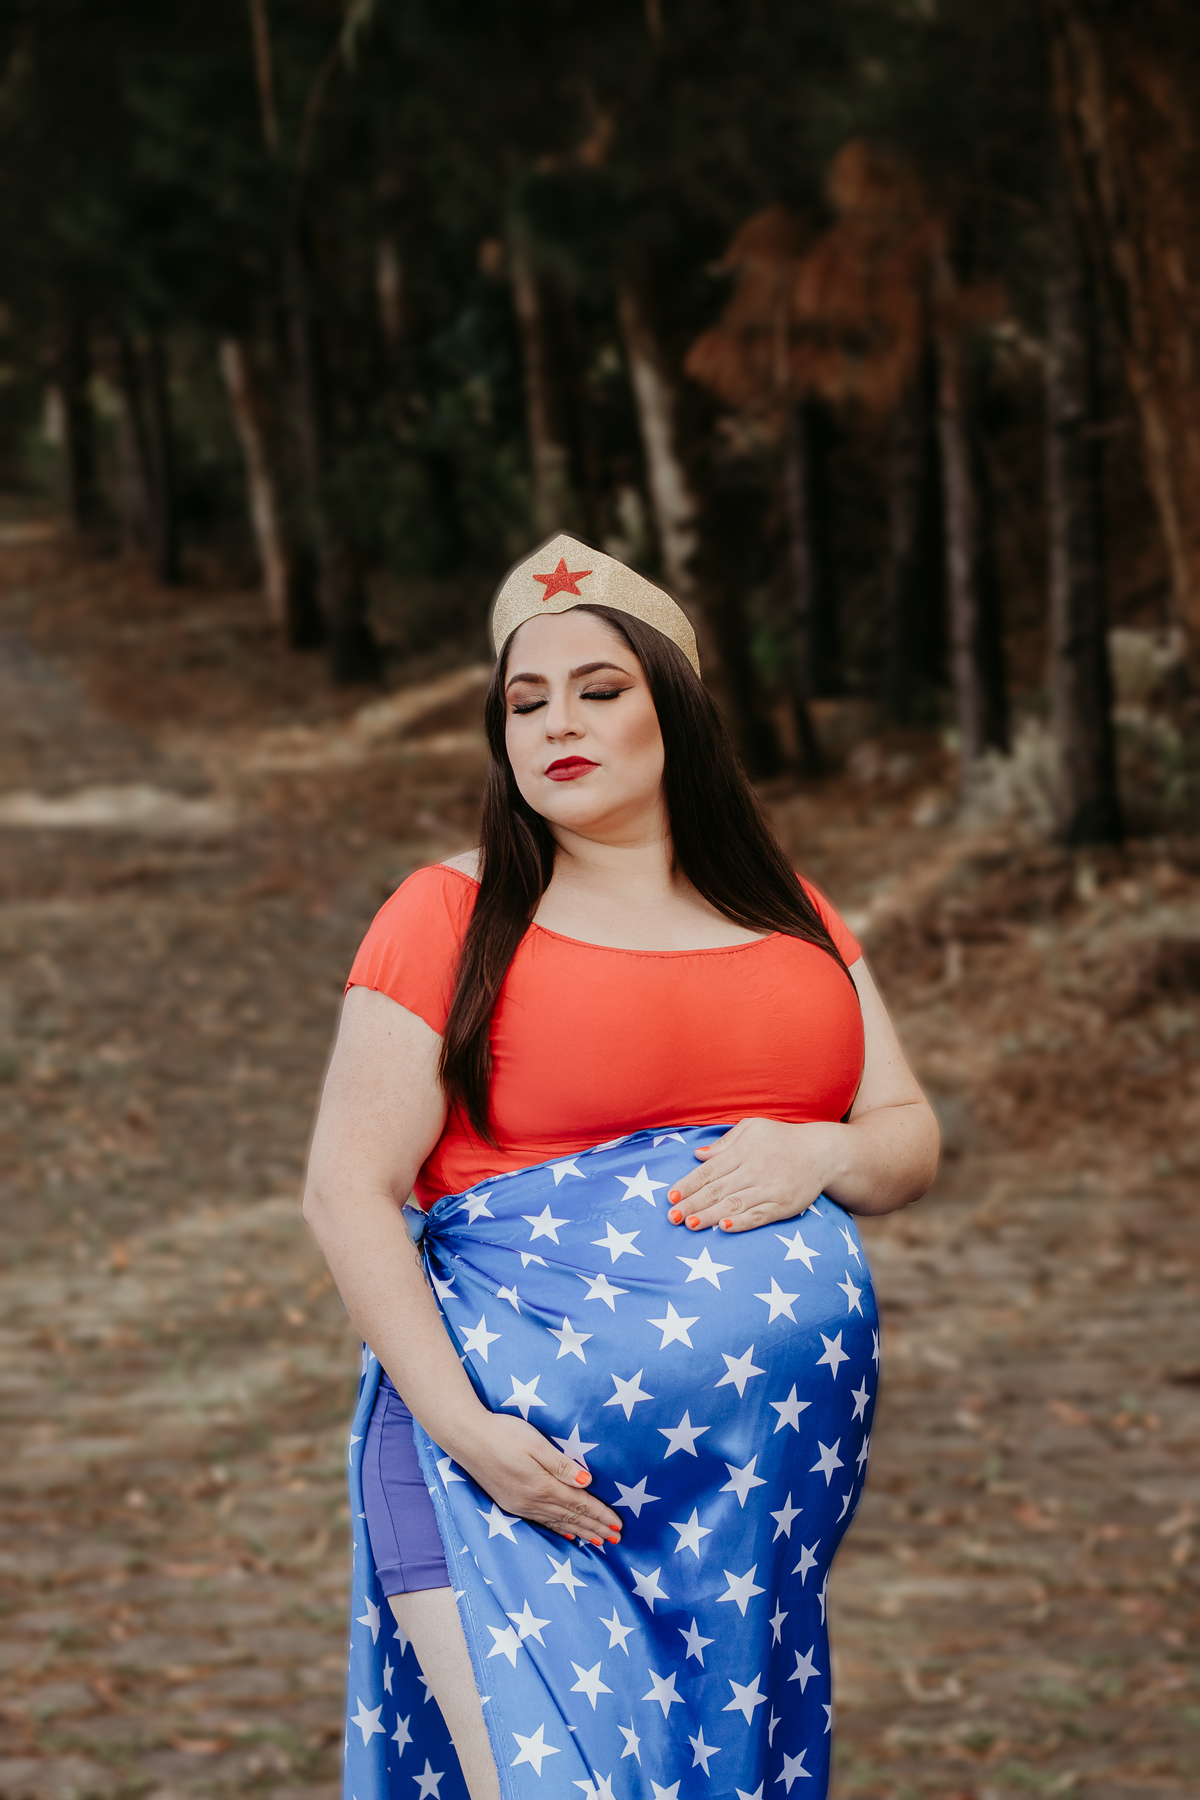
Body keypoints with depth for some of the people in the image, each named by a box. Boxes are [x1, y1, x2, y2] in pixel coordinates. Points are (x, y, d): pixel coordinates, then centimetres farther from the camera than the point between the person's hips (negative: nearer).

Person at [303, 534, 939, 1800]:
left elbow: (910, 1140, 15)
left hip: (778, 1458, 5)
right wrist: (461, 1423, -15)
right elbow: (350, 1192, -5)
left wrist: (823, 1152, -9)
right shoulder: (451, 917, 0)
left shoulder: (789, 919, 15)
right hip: (521, 1450, -4)